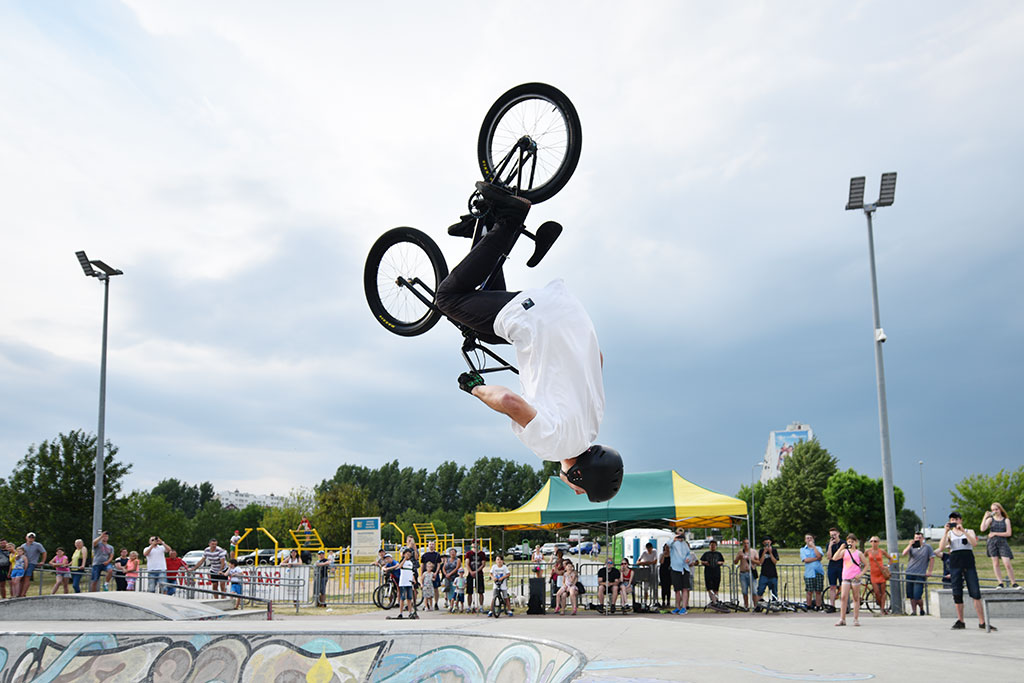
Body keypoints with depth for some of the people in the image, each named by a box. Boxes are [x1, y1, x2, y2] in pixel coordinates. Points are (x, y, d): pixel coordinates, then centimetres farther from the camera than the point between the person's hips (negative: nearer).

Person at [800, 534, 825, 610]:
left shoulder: (818, 548, 14)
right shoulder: (803, 549, 11)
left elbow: (819, 555, -8)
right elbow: (806, 560, -5)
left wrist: (813, 546, -3)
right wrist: (817, 558, -4)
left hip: (819, 572, 1)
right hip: (809, 573, -1)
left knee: (818, 592, 1)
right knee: (809, 592, -3)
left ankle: (818, 607, 6)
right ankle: (808, 607, 5)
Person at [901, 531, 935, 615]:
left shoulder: (927, 547, 3)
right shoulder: (912, 547, 10)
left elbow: (932, 559, 4)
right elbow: (904, 553, -5)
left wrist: (929, 571, -3)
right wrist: (910, 545, -18)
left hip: (920, 574, -3)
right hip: (910, 573, 3)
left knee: (917, 596, -9)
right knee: (911, 595, 3)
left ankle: (922, 609, 16)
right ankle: (914, 611, 12)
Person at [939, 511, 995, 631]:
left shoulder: (969, 531, 16)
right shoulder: (949, 534, 16)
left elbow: (974, 543, -6)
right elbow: (941, 548, -2)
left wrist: (963, 531, -13)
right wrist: (946, 531, -7)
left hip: (969, 564, 0)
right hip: (955, 564, 1)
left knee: (976, 593, -8)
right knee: (957, 594, -2)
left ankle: (982, 622, -7)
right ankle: (960, 621, 5)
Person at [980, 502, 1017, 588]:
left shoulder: (1006, 520, 8)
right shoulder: (990, 519, 8)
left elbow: (1009, 533, -1)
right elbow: (982, 529, -6)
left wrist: (995, 533, -5)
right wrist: (985, 517, -9)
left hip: (1002, 542, -1)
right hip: (992, 542, 1)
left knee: (1007, 564, -10)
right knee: (995, 563, 1)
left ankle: (1013, 583, 1)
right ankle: (1000, 583, 6)